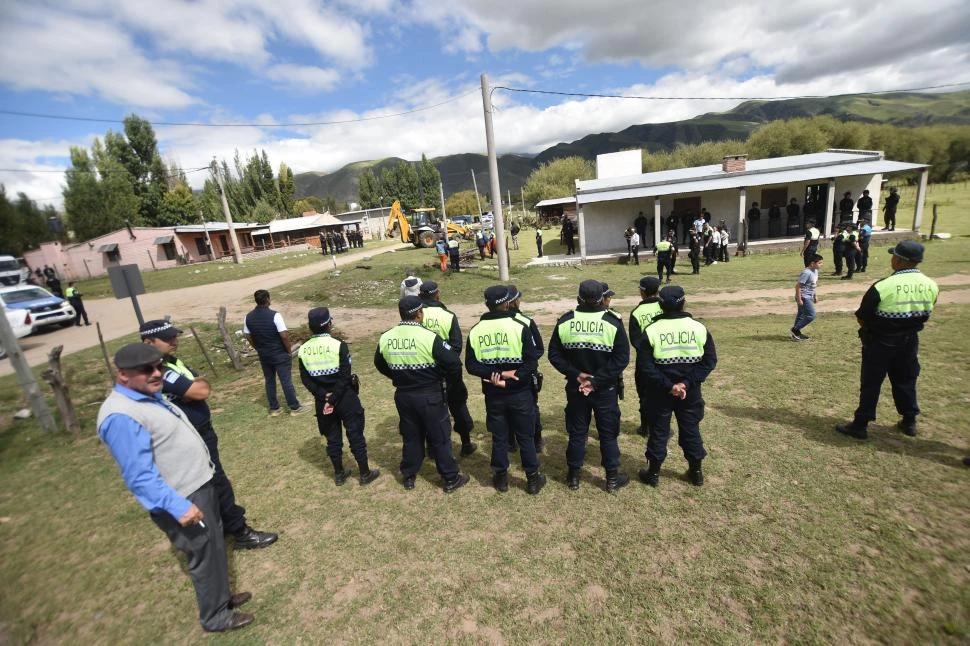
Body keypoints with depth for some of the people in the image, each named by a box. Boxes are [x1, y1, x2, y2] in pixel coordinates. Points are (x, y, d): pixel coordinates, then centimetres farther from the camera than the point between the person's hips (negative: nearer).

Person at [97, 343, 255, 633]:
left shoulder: (150, 396, 6)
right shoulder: (121, 416, -25)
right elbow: (140, 476, -27)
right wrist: (177, 506, -29)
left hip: (199, 484, 10)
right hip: (183, 499, -9)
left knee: (215, 548, 23)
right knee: (205, 556, 8)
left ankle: (221, 597, 43)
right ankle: (215, 616, 29)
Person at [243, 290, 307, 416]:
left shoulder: (249, 317, -1)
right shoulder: (274, 315, -20)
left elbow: (248, 337, 7)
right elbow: (284, 335, -21)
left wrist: (259, 349, 19)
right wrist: (289, 350, -7)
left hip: (263, 355, 5)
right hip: (280, 354, -5)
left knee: (269, 381, 17)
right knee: (286, 381, 4)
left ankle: (274, 408, 26)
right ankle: (295, 407, 14)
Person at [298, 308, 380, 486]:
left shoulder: (303, 349, -3)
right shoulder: (338, 345, -16)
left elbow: (305, 379, -3)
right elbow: (345, 376, -19)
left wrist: (324, 395, -8)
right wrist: (333, 398, -14)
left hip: (322, 401, 4)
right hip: (345, 398, -4)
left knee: (332, 439, 18)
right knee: (355, 436, 9)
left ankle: (339, 474, 31)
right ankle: (365, 474, 21)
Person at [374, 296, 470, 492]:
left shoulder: (385, 338, -4)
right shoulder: (428, 337, -21)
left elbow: (380, 365, 12)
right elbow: (453, 362, -20)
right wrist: (452, 380, 0)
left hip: (403, 396, 5)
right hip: (430, 396, -4)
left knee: (410, 436, 21)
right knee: (439, 438, 9)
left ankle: (408, 476, 35)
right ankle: (451, 479, 22)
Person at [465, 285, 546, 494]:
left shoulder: (475, 331, -5)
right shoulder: (519, 327, -12)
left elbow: (471, 365, -5)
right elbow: (532, 362, -16)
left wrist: (496, 374, -11)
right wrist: (508, 380, -14)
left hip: (493, 395, 2)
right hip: (520, 393, -2)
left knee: (499, 437, 16)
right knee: (526, 437, 13)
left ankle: (501, 479, 29)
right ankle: (533, 479, 25)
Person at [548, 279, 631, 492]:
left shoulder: (565, 322, -7)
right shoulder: (613, 322, -13)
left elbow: (554, 355, -5)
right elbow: (622, 358, -15)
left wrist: (575, 374, -8)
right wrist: (597, 380, -14)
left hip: (575, 388, 2)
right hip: (606, 389, -2)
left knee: (576, 432, 15)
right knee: (608, 433, 13)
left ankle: (573, 476, 28)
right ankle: (613, 479, 26)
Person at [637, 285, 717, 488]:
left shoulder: (651, 331, -12)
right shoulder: (699, 328, -5)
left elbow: (644, 366, -16)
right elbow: (709, 361, -6)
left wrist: (667, 385, -13)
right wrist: (688, 383, -12)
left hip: (660, 393, -2)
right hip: (690, 392, 2)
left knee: (658, 431, 12)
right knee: (691, 430, 18)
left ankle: (653, 473, 23)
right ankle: (696, 472, 33)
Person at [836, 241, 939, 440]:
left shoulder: (882, 287, -23)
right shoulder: (931, 286, -4)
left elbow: (861, 319, -15)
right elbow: (925, 317, 7)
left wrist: (875, 325, 6)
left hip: (879, 343, -5)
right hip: (909, 341, 5)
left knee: (870, 384, 5)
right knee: (906, 382, 22)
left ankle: (860, 425, 13)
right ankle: (909, 422, 36)